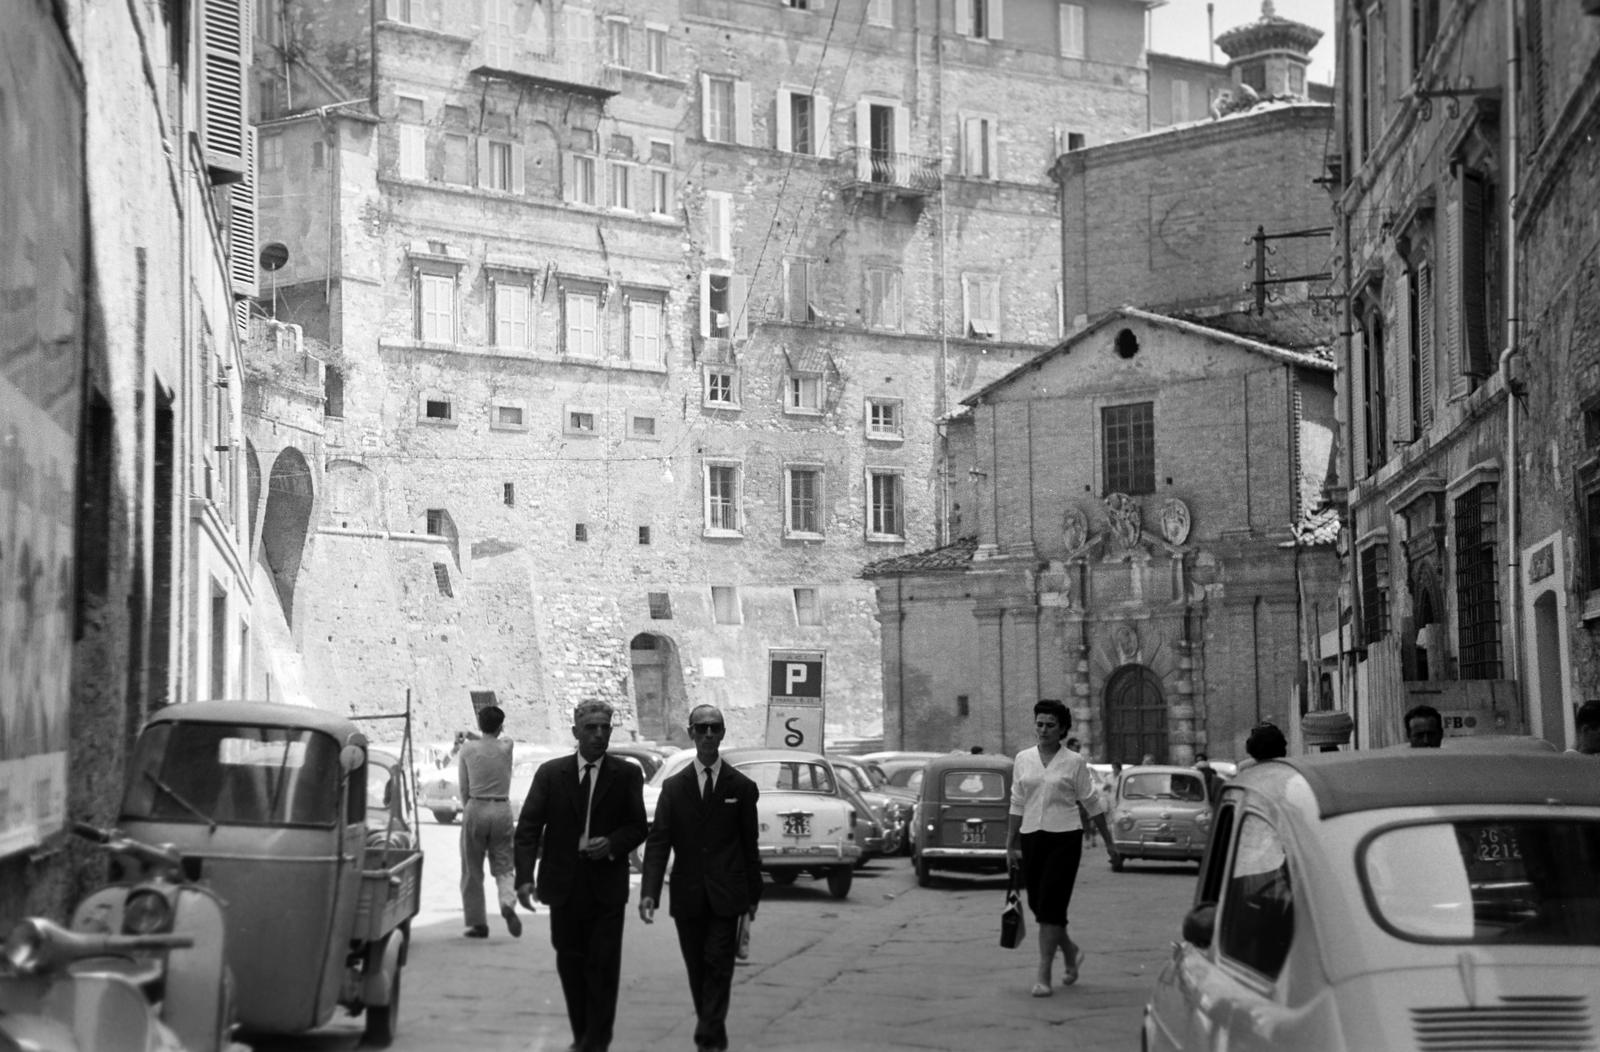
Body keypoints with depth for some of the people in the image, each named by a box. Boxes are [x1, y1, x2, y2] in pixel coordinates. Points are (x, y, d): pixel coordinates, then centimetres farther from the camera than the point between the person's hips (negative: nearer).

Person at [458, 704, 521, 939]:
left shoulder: (468, 748, -4)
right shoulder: (507, 746, -2)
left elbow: (463, 785, 0)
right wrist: (472, 737, 25)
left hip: (476, 808, -1)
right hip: (502, 809, 1)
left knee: (472, 870, 9)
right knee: (504, 867, 9)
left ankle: (478, 922, 9)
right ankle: (508, 903, -19)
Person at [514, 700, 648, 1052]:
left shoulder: (627, 775, 1)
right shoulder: (550, 773, 1)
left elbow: (637, 827, 5)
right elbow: (528, 828, -1)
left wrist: (612, 844, -16)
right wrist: (524, 876, -12)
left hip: (607, 887, -1)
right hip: (564, 886, 1)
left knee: (602, 966, -4)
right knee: (570, 964, 10)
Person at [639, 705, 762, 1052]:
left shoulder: (741, 787, 2)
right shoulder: (673, 787, 4)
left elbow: (750, 844, 6)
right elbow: (658, 842, -3)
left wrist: (753, 894, 7)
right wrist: (649, 892, -15)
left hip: (726, 896, -2)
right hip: (688, 896, 2)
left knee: (718, 968, -9)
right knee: (698, 971, 9)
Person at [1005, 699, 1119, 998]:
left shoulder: (1074, 762, -2)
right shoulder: (1022, 760, 8)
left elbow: (1092, 804, 4)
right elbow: (1017, 804, 13)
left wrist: (1109, 842, 7)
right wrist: (1010, 845, 12)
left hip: (1064, 838, -4)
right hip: (1031, 838, 4)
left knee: (1051, 906, -9)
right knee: (1038, 904, 7)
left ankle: (1043, 975, -6)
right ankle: (1070, 951, 34)